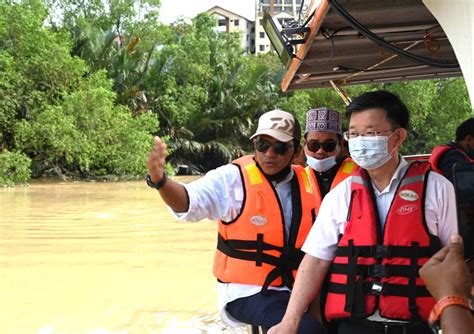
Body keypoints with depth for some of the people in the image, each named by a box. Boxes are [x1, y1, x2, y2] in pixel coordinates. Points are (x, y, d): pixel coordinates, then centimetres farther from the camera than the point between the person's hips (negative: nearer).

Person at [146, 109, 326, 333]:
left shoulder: (308, 182, 7)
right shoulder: (234, 178, -8)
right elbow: (190, 202, -23)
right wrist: (160, 181, -40)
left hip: (296, 292, 6)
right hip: (249, 292, -6)